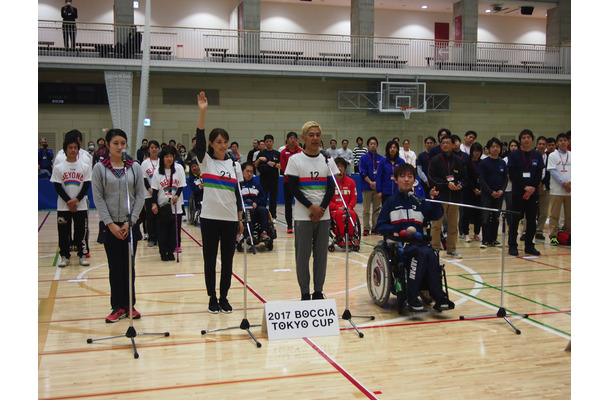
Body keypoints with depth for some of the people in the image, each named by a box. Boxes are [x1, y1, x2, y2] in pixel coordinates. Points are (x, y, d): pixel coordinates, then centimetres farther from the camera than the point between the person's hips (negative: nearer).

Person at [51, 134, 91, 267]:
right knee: (63, 232, 4)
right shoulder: (58, 168, 0)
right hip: (63, 206, 0)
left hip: (81, 205, 0)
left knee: (81, 231, 3)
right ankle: (64, 256, 15)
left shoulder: (85, 167, 2)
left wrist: (77, 199, -13)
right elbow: (57, 186, -2)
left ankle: (82, 255, 14)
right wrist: (68, 201, -11)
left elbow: (87, 185, -1)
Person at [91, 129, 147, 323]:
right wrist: (110, 223, -10)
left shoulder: (135, 167, 3)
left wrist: (130, 221, -7)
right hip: (110, 225, -1)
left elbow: (140, 196, 1)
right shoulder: (99, 168, -1)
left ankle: (129, 305, 17)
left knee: (129, 266, 7)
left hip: (130, 224, 1)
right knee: (115, 267, 4)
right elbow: (98, 198, -3)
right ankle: (118, 307, 13)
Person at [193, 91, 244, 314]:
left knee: (227, 259, 7)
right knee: (210, 259, 3)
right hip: (210, 217, -2)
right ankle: (212, 298, 14)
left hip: (230, 219, 3)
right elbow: (199, 140, -16)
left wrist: (240, 219, 7)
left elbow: (238, 194, 10)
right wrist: (202, 112, -26)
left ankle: (224, 298, 18)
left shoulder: (234, 165, 9)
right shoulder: (205, 161, 0)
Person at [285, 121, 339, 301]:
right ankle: (305, 293, 11)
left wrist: (321, 208, -9)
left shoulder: (327, 161, 7)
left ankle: (318, 291, 16)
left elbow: (331, 188, 4)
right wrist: (311, 207, -14)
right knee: (303, 255, 0)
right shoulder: (295, 160, -1)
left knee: (321, 254, 6)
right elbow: (294, 188, -5)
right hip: (303, 216, -3)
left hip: (323, 215, 3)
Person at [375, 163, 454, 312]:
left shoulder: (419, 202, 17)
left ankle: (438, 297, -27)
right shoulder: (391, 202, 9)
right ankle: (411, 297, -28)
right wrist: (392, 232, -15)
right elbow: (380, 225, 5)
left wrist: (433, 200, -9)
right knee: (423, 253, -32)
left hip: (418, 242, 3)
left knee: (430, 254, -31)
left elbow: (436, 216, 7)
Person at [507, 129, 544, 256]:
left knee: (532, 220, 5)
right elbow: (512, 174, -6)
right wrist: (525, 187, -14)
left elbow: (539, 174, 5)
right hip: (518, 193, -2)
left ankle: (529, 246, 14)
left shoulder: (537, 155, 9)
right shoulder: (514, 155, 1)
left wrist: (532, 188, -9)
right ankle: (512, 246, 8)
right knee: (515, 220, 1)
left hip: (533, 193, 3)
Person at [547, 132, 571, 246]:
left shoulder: (571, 155, 9)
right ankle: (553, 236, 2)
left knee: (569, 215, 8)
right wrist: (563, 183, -14)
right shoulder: (552, 156, 2)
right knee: (554, 215, -2)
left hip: (570, 189, 3)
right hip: (556, 190, -3)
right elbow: (553, 171, -5)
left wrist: (569, 182, -13)